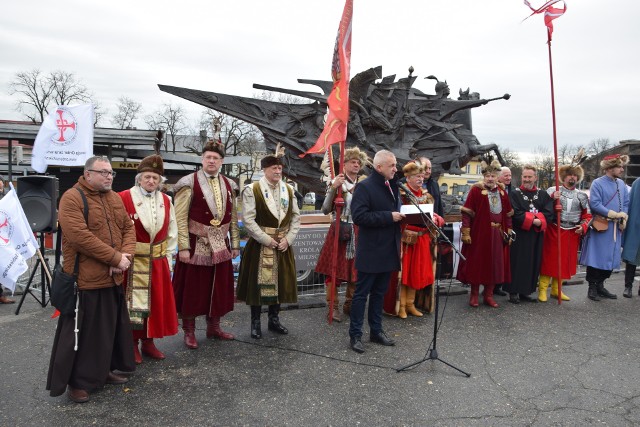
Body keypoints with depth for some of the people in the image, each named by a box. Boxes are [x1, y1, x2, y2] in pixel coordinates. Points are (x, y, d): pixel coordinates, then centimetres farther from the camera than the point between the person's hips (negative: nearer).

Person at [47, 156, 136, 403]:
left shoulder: (115, 198, 11)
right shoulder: (72, 198, -12)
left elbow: (128, 228, 9)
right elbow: (80, 237, -23)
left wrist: (125, 256, -11)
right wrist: (115, 258, -20)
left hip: (113, 278, 7)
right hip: (85, 279, -7)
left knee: (111, 328, 17)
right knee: (82, 332, 4)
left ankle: (103, 370, 34)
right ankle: (76, 381, 20)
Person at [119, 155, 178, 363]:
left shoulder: (165, 201, 7)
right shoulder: (124, 198, -10)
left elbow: (171, 231, 12)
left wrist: (168, 256, 9)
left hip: (158, 260, 5)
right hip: (133, 260, -5)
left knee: (157, 301, 11)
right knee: (134, 303, 2)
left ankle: (148, 341, 26)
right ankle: (132, 344, 18)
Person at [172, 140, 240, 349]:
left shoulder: (228, 185, 8)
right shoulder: (189, 183, -6)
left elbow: (233, 217, 12)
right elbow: (181, 218, -9)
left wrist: (235, 244, 10)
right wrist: (184, 247, -14)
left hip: (220, 245, 5)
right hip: (196, 244, -4)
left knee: (218, 287, 12)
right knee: (192, 288, 5)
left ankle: (214, 327, 29)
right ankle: (189, 332, 20)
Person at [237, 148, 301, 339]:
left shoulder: (289, 190, 7)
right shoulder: (252, 190, -8)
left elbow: (296, 217, 8)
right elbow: (248, 219, -13)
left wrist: (288, 238, -5)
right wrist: (266, 239, -16)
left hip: (283, 244, 5)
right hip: (260, 245, -5)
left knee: (280, 281, 11)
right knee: (259, 282, 1)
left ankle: (274, 319, 27)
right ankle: (255, 322, 16)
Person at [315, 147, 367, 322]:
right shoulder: (336, 183, -1)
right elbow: (326, 210, -10)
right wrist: (333, 188, -18)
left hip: (358, 232, 4)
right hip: (340, 231, -3)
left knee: (356, 270, 8)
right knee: (335, 269, -1)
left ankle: (349, 305, 23)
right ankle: (333, 307, 10)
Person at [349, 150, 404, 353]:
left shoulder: (392, 186, 11)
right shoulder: (365, 187, -13)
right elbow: (359, 216, -23)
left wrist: (400, 216, 5)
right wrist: (389, 216, -22)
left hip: (388, 250, 8)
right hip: (370, 252, -8)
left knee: (379, 293, 17)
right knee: (361, 293, 3)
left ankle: (376, 330, 29)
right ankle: (355, 334, 14)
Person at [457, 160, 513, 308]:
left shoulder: (502, 192, 9)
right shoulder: (476, 190, -7)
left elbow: (508, 215, 14)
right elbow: (467, 212, -10)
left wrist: (509, 232, 11)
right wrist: (466, 232, -15)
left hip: (497, 234, 5)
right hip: (479, 233, -5)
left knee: (495, 264, 8)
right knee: (477, 263, 4)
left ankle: (488, 295, 22)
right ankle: (474, 295, 18)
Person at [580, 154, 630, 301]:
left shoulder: (622, 184, 11)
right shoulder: (597, 183, -9)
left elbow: (626, 203, 14)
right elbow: (594, 204, -17)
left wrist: (624, 219, -2)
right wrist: (615, 214, -17)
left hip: (616, 228, 7)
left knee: (611, 259, 10)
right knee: (596, 258, -1)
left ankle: (600, 286, 22)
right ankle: (592, 288, 9)